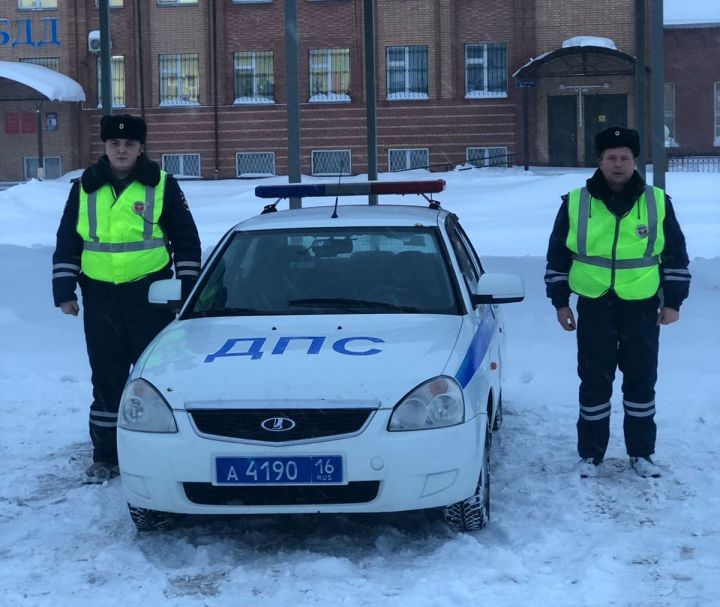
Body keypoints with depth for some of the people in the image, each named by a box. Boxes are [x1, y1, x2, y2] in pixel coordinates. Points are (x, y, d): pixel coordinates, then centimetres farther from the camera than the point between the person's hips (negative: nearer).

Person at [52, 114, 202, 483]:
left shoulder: (162, 186, 1)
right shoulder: (85, 188, 7)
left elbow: (186, 241, 5)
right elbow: (67, 242, 12)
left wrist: (187, 291, 1)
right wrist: (64, 290, 4)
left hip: (150, 296, -2)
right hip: (100, 298, 2)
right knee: (106, 379, 7)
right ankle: (105, 456, 15)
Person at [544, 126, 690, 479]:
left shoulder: (658, 202, 0)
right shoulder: (576, 203, -1)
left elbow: (675, 255, 7)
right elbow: (557, 255, 6)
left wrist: (673, 301, 2)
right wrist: (560, 302, 3)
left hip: (642, 307, 1)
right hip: (594, 307, 0)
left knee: (641, 380, 8)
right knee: (594, 381, 4)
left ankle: (641, 452, 20)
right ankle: (590, 454, 15)